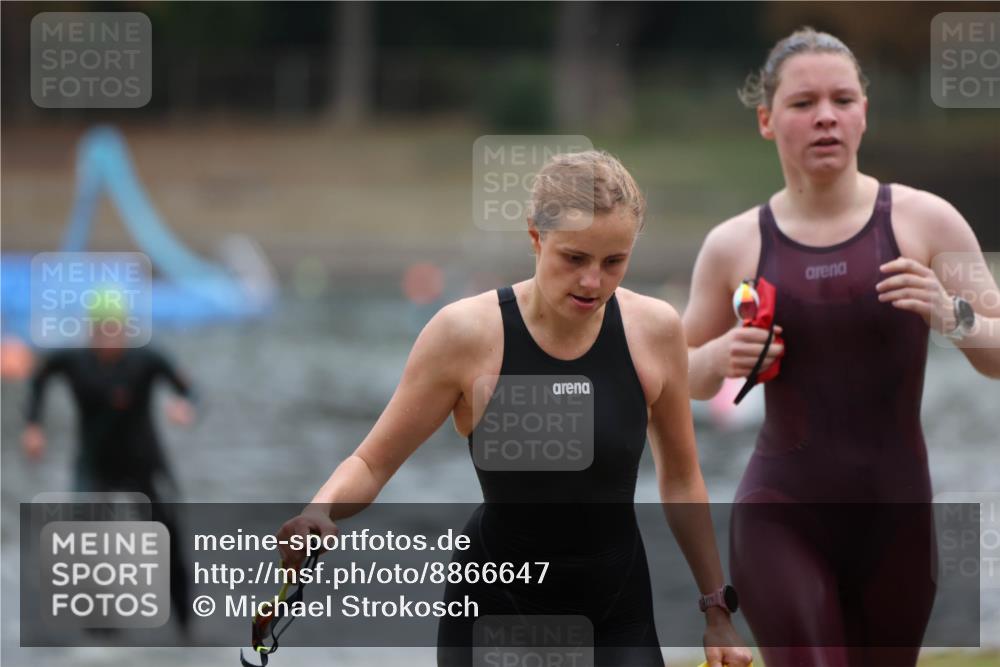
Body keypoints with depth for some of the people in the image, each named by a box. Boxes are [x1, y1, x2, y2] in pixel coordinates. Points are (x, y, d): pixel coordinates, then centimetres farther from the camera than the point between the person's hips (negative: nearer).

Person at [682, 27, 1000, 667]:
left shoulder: (924, 220, -1)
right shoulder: (733, 246, 2)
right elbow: (687, 380, 15)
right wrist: (721, 356, -8)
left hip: (895, 517, 1)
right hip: (780, 516, -1)